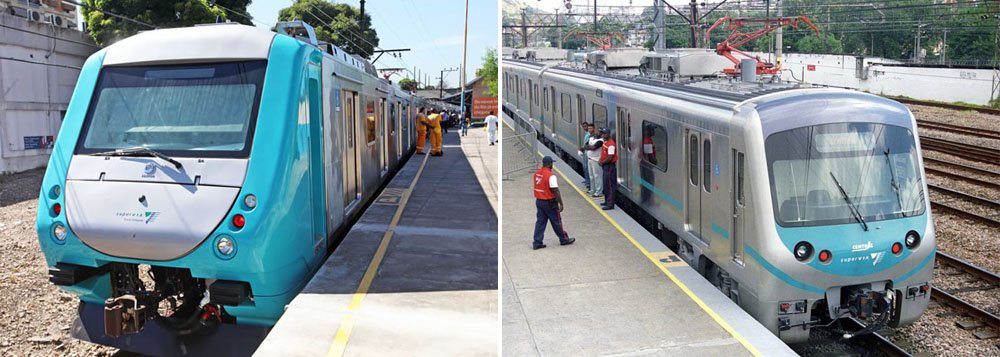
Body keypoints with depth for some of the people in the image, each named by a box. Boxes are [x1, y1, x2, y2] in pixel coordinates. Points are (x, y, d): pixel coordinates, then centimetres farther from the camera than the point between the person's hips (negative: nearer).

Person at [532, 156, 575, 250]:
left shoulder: (537, 173, 3)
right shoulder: (550, 176, -21)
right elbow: (555, 191, -20)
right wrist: (561, 203, -15)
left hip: (539, 201, 7)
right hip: (549, 202, -7)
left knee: (540, 222, 10)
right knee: (556, 222, 8)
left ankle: (537, 243, 8)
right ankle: (564, 239, 23)